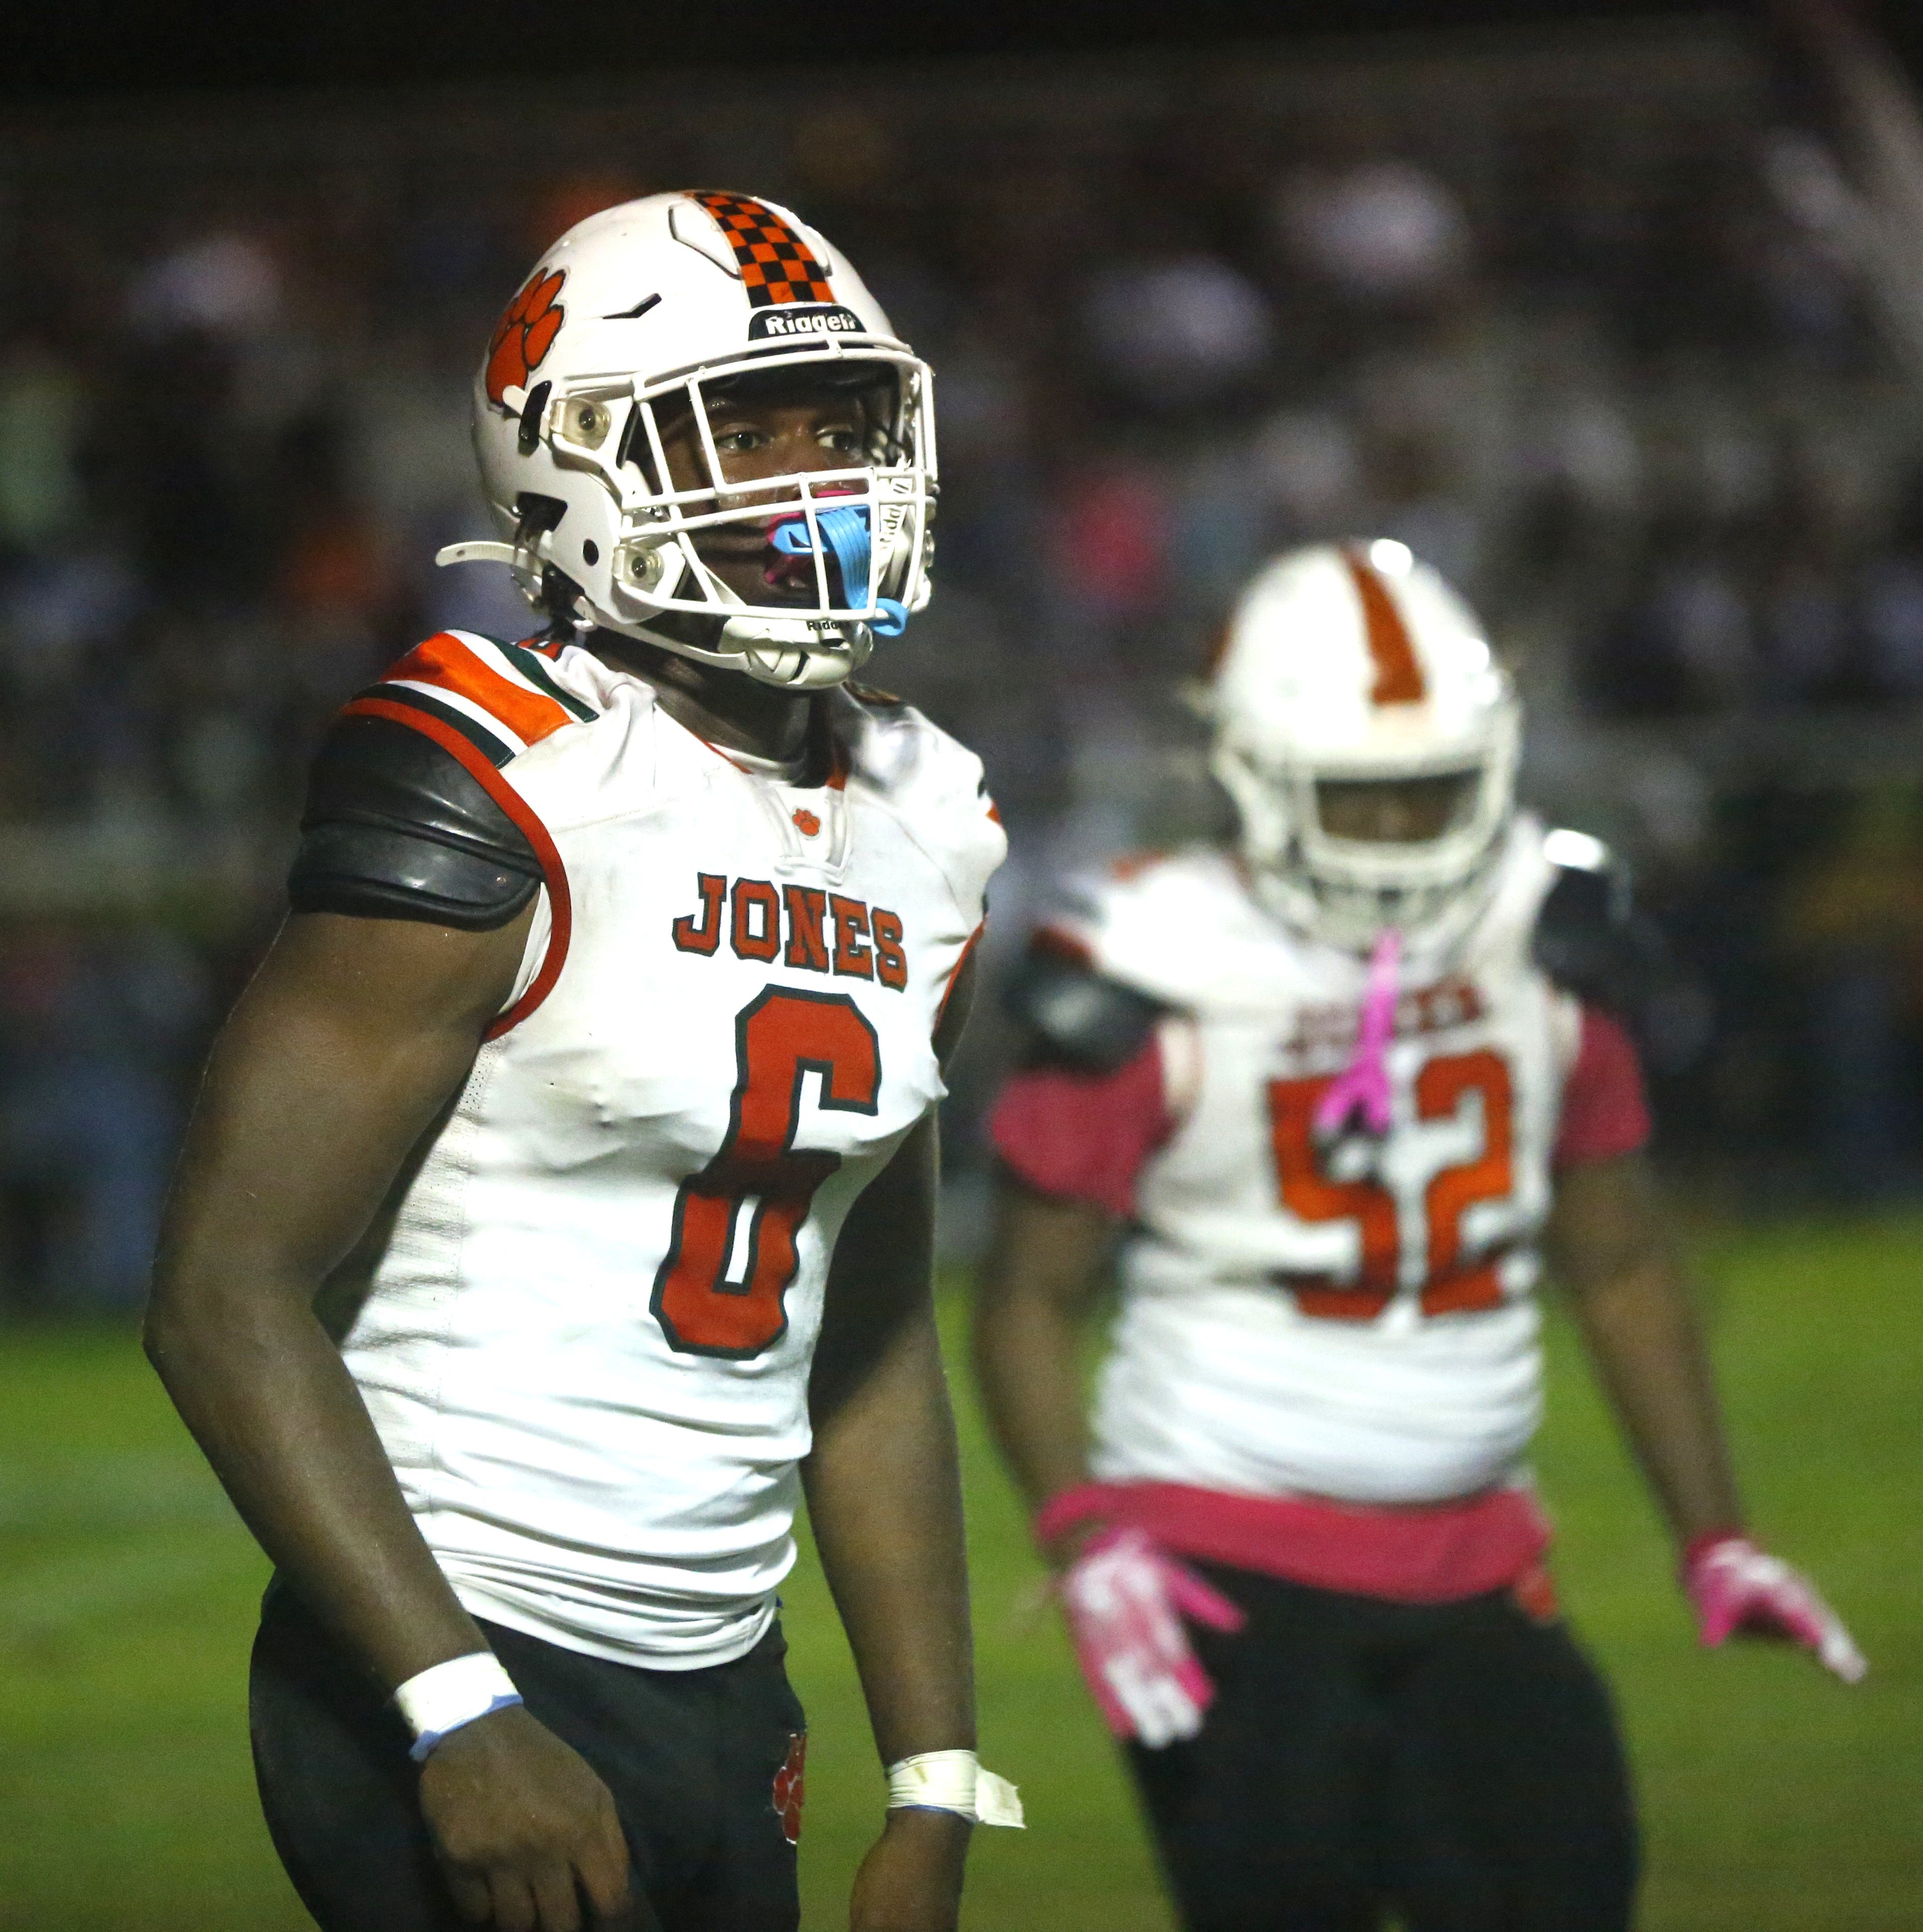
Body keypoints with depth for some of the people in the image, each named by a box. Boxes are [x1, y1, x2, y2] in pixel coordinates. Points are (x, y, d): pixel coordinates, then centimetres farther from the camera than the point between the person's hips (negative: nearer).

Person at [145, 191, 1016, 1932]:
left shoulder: (919, 824, 11)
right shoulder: (501, 791, -12)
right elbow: (229, 1294, -16)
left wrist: (934, 1787, 13)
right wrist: (463, 1716, -21)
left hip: (724, 1700, 7)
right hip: (462, 1672, -7)